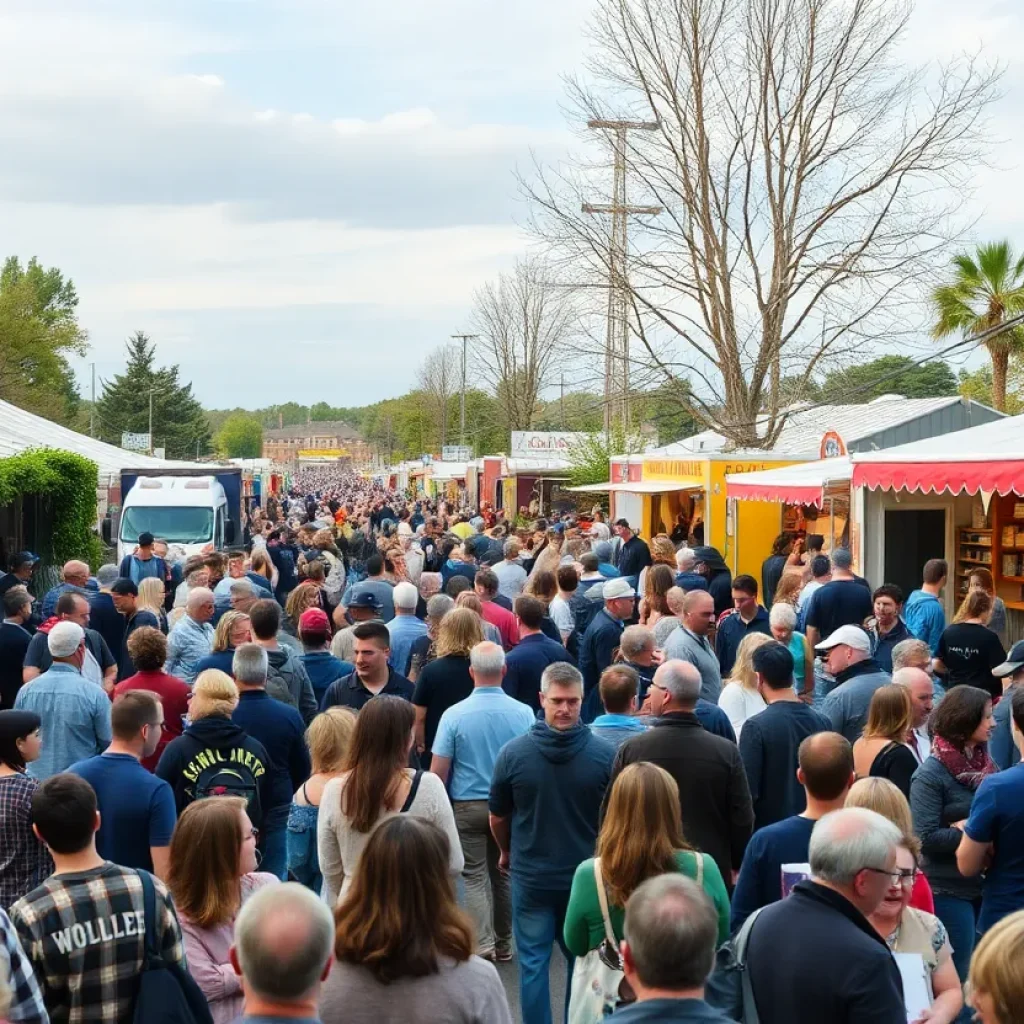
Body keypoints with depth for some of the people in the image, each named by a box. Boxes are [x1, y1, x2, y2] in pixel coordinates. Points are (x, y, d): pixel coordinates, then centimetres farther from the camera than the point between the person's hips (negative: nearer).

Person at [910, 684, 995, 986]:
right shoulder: (930, 775, -13)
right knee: (957, 976, 3)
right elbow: (926, 837, -19)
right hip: (950, 890, -6)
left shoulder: (985, 765, 6)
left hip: (986, 883, 6)